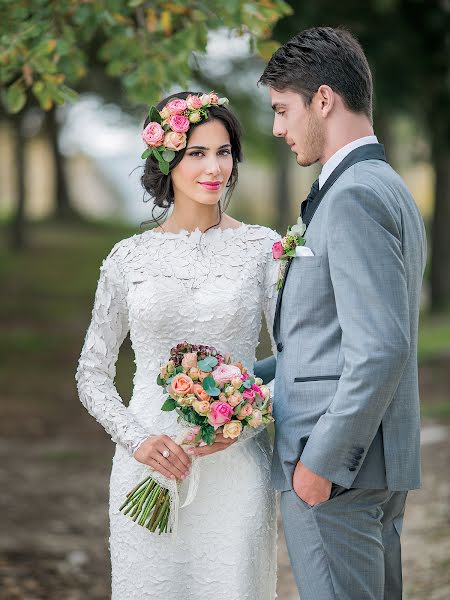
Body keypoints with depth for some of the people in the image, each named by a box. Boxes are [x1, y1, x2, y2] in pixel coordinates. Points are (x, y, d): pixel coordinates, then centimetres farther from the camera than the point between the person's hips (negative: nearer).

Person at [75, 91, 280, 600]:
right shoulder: (129, 258, 4)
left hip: (235, 467, -1)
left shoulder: (262, 248, 1)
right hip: (151, 466, 1)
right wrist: (136, 438, -7)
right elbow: (92, 374, 9)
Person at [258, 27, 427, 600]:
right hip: (379, 470, 10)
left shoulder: (354, 196, -16)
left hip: (338, 469, -10)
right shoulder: (391, 191, 16)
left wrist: (322, 461, -19)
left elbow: (382, 348, -23)